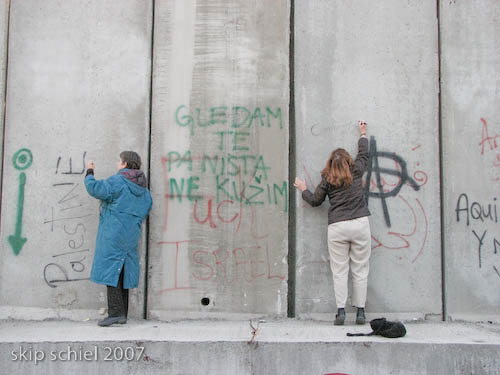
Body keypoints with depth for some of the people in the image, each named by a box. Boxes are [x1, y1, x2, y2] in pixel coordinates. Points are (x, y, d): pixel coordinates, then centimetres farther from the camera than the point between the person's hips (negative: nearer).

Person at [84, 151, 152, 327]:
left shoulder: (117, 181, -9)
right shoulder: (144, 190, 14)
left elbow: (94, 188, -15)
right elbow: (146, 210, 17)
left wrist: (89, 172, 2)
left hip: (113, 235, -8)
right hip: (131, 237, 8)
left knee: (110, 271, -6)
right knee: (124, 273, 11)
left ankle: (116, 312, -11)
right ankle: (122, 315, 15)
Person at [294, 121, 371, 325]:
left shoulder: (327, 180, 5)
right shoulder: (356, 172, 7)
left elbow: (315, 201, 13)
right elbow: (363, 153, 25)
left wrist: (303, 189, 31)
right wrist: (363, 134, 41)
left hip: (337, 228, -1)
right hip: (360, 224, 1)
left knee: (339, 271, 3)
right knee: (360, 270, 5)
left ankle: (341, 310, -2)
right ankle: (360, 311, 6)